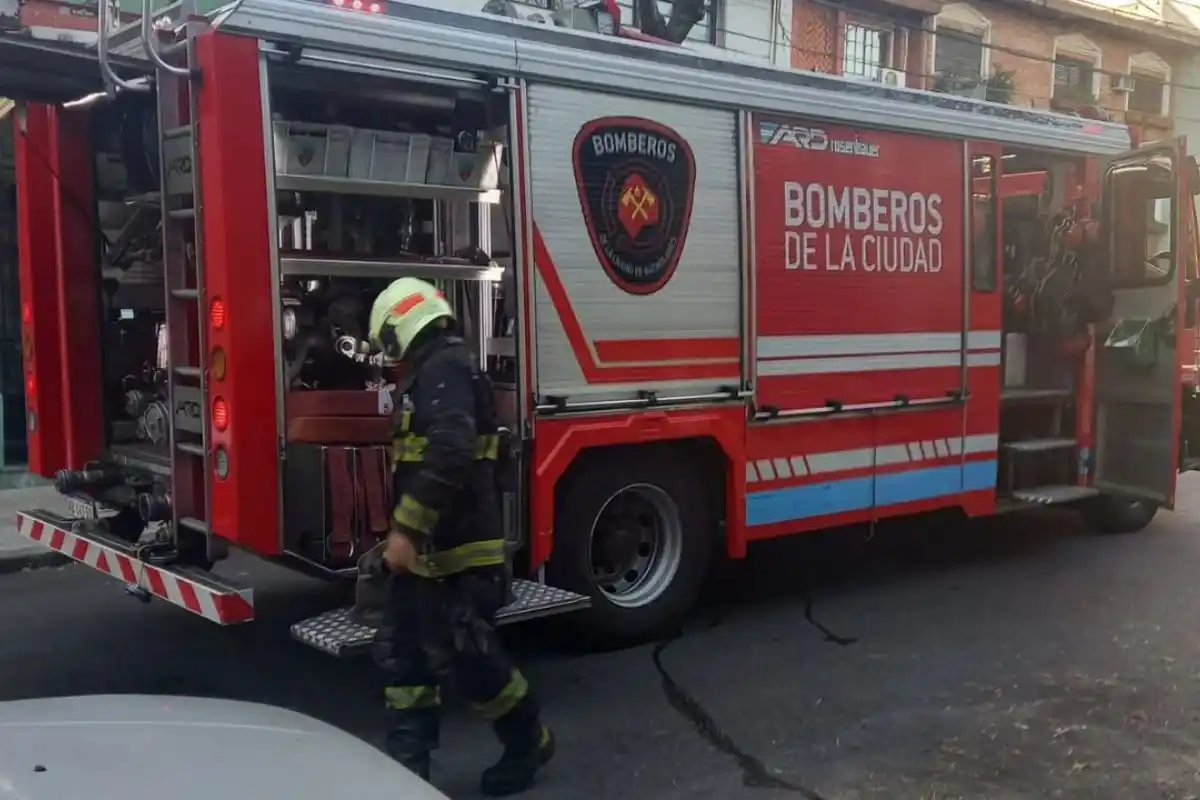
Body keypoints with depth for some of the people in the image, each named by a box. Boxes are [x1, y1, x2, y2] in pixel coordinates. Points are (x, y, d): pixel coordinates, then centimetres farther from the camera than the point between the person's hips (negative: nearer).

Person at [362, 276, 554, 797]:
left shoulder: (445, 367, -15)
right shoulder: (431, 373, 20)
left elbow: (449, 454, -29)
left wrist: (405, 531, -27)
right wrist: (405, 535, 31)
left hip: (455, 551, -11)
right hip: (428, 550, 11)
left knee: (464, 657, 0)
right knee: (403, 653, 11)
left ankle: (528, 742, 20)